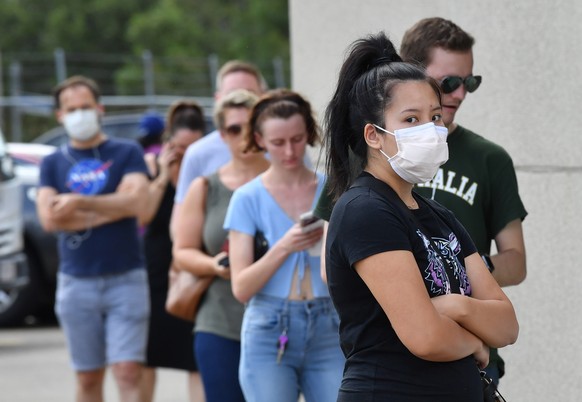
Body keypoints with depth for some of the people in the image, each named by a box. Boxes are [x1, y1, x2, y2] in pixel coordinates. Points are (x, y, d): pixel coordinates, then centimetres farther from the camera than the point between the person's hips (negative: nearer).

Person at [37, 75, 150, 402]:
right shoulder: (53, 163, 9)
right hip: (77, 282, 2)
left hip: (126, 278, -2)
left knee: (128, 373, -10)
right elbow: (50, 219, -7)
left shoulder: (127, 153, 4)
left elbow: (135, 202, -13)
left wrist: (78, 203, -13)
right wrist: (111, 209, -9)